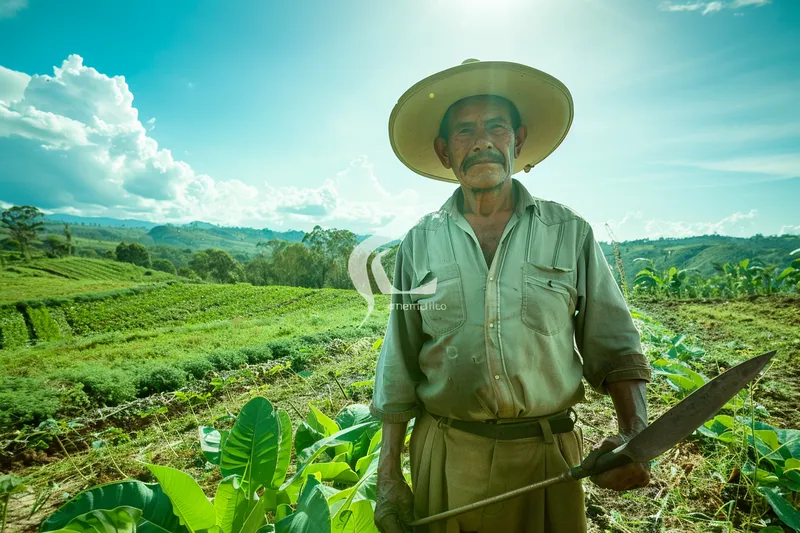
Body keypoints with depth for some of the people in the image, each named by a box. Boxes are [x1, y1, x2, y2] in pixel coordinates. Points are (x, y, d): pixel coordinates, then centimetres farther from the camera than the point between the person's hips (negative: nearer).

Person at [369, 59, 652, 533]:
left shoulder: (570, 233, -3)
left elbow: (615, 350, 2)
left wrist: (634, 434, -15)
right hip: (445, 458, 1)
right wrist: (389, 476, 0)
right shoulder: (420, 243, -3)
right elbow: (399, 372, 0)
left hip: (545, 457, 0)